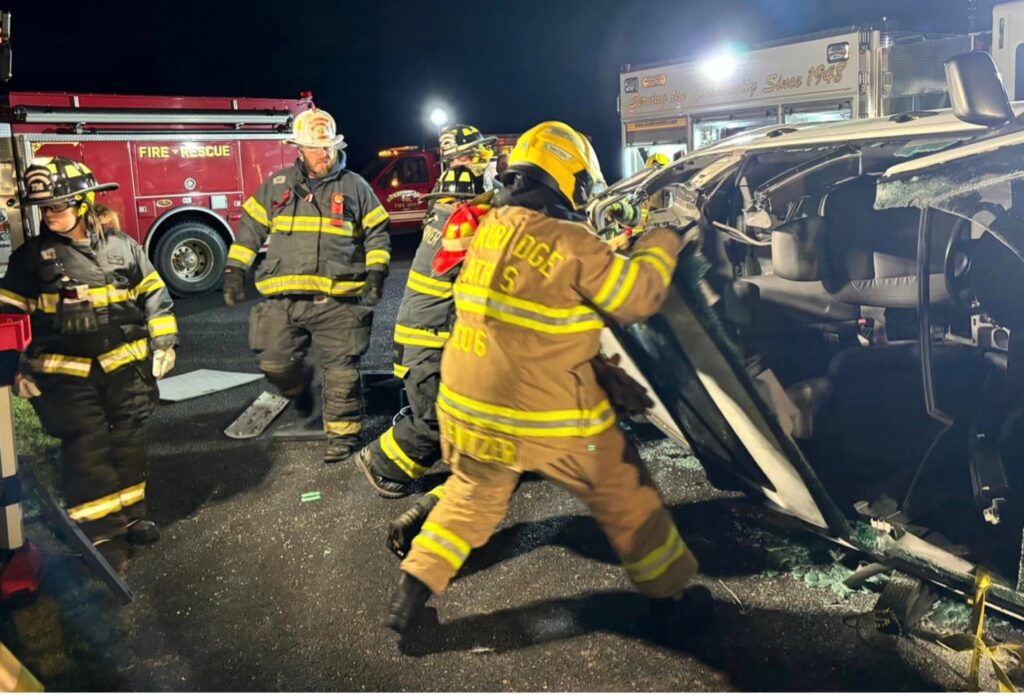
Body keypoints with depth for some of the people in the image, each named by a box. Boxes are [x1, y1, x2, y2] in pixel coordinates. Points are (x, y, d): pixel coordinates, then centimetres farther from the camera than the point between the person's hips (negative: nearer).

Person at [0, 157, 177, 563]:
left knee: (128, 441, 12)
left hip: (126, 367, 2)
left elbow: (154, 297, 8)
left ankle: (130, 514, 27)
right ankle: (99, 531, 8)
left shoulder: (121, 247, 2)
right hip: (66, 374, -2)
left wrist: (163, 345, 4)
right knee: (86, 450, 0)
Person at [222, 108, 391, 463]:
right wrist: (235, 270, 6)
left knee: (340, 369, 1)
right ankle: (299, 386, 40)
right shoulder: (277, 184, 8)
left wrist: (376, 273, -5)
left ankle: (343, 432, 15)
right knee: (276, 364, 7)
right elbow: (250, 228, 13)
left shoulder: (354, 186, 4)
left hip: (337, 300, -2)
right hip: (284, 299, 2)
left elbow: (377, 233, 8)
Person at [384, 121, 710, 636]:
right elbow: (639, 298, -9)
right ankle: (669, 591, 30)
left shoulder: (489, 229, 5)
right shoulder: (572, 243, -17)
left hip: (467, 405, 6)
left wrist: (621, 248, 23)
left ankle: (415, 586, 22)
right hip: (547, 419, -6)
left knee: (472, 497, 27)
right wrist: (661, 244, 6)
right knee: (622, 493, 15)